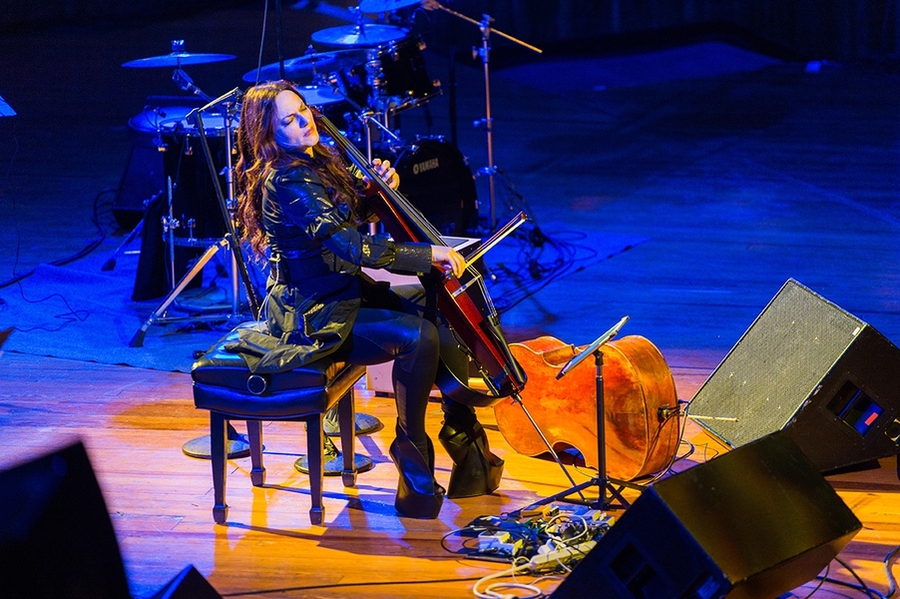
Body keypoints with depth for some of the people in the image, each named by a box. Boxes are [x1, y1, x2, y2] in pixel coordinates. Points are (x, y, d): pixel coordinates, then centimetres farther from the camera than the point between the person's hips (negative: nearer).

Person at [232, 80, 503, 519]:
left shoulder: (315, 161, 7)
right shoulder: (288, 180, -23)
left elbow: (354, 217, 22)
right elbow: (350, 247, -31)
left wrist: (375, 186, -1)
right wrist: (428, 254, -29)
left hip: (344, 291, 11)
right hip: (315, 317, -10)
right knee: (418, 336, -28)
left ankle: (465, 442, 14)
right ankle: (413, 461, -13)